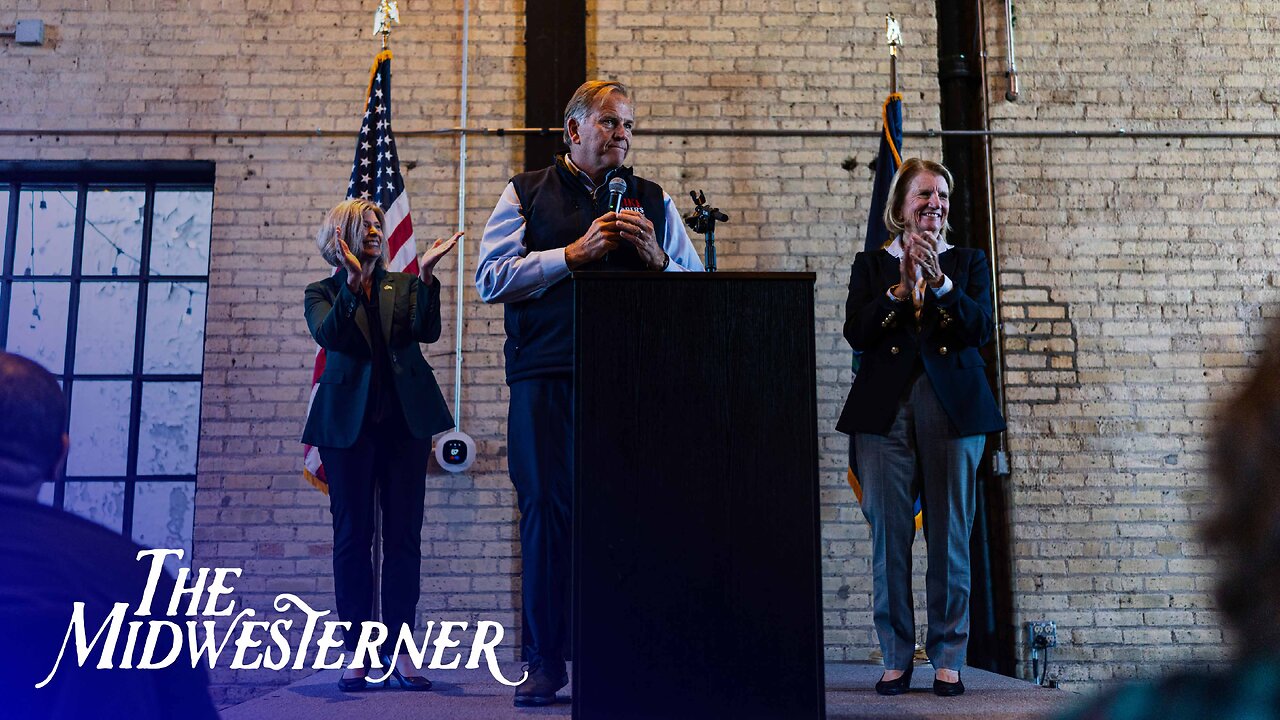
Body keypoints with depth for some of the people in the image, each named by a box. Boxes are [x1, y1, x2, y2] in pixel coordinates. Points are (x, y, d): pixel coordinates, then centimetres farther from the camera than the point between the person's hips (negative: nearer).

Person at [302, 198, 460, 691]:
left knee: (404, 534, 0)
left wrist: (426, 275, -15)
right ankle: (357, 653, 4)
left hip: (405, 418, 2)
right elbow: (329, 336, -11)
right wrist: (352, 281, -22)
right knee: (352, 535, 0)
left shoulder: (404, 286, 14)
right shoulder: (323, 293, 9)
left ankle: (400, 649, 3)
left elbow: (427, 331, -3)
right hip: (350, 420, -1)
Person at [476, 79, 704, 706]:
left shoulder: (652, 201, 18)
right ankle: (546, 660, 9)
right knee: (546, 509, -2)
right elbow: (491, 278, 0)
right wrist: (572, 254, -6)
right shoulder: (526, 194, 14)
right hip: (546, 377, -1)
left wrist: (657, 258, -7)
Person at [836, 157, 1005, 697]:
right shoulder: (872, 265, 13)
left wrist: (938, 278, -14)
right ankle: (896, 658, 10)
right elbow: (856, 332, -2)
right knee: (888, 535, 0)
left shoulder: (968, 262, 14)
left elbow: (980, 328, -2)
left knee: (950, 535, 2)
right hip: (886, 409, 0)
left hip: (952, 409, 0)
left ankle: (948, 658, 12)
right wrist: (903, 284, -13)